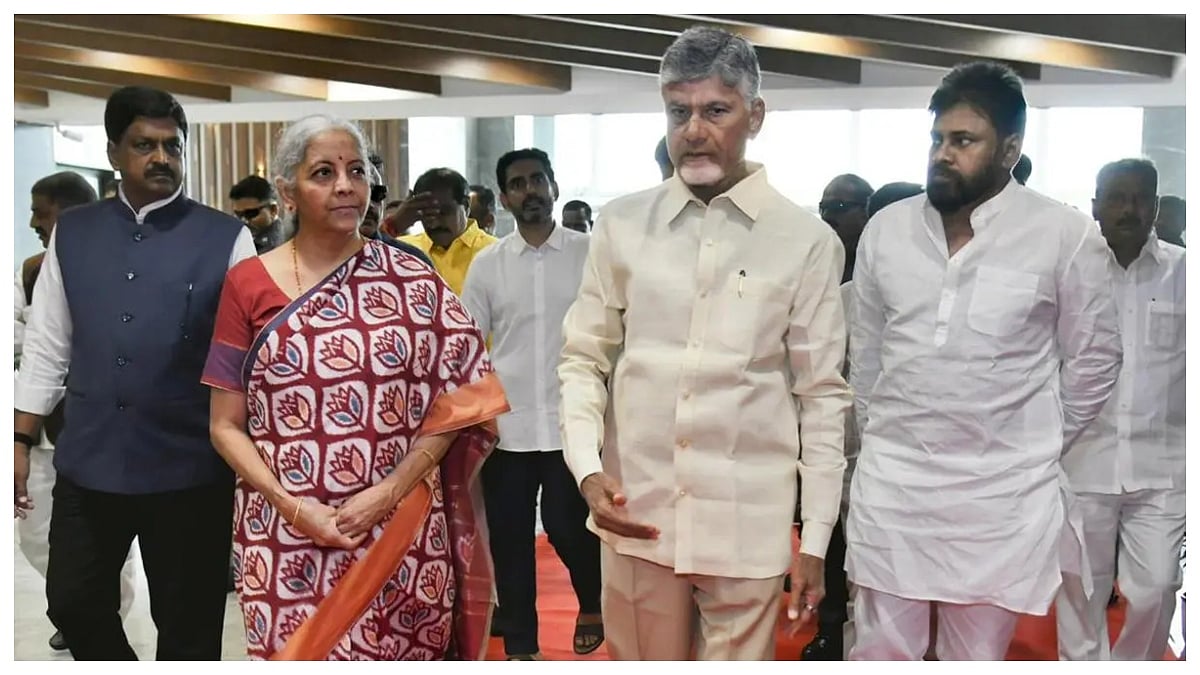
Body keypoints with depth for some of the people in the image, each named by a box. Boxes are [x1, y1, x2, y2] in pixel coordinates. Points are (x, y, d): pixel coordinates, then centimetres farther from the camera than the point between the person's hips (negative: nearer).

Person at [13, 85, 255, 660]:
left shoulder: (227, 239, -6)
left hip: (188, 468, -3)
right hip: (87, 462, 4)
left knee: (188, 626, 11)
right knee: (72, 600, 18)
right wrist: (22, 440, 7)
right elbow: (46, 346, 10)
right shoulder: (72, 233, 5)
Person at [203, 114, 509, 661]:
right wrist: (290, 505, -10)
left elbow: (456, 398, -1)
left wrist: (388, 493, -11)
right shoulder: (249, 284, 2)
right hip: (286, 540, 0)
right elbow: (226, 424, 3)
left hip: (401, 534, 0)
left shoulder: (411, 280, 0)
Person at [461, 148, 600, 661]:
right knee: (510, 537, 7)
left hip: (571, 422, -2)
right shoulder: (487, 264, 5)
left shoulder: (589, 254, 0)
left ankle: (591, 602, 34)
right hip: (506, 424, 2)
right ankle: (520, 644, 22)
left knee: (567, 525, 3)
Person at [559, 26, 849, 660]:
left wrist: (815, 540, 0)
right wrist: (587, 470, -8)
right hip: (635, 513, 2)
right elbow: (582, 361, 7)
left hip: (749, 525, -1)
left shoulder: (807, 241, -3)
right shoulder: (621, 224, 1)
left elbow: (823, 397, 0)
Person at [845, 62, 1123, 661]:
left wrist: (1038, 447, 5)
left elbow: (1094, 361, 2)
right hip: (889, 482, 3)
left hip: (1003, 493, -2)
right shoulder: (885, 229, 3)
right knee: (880, 653, 12)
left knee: (976, 658, 11)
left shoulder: (1065, 235, -8)